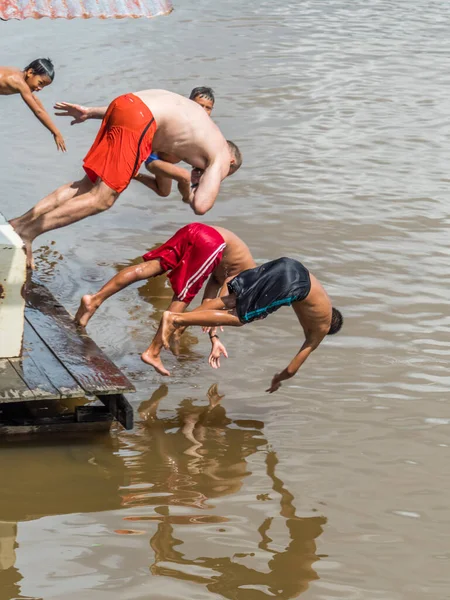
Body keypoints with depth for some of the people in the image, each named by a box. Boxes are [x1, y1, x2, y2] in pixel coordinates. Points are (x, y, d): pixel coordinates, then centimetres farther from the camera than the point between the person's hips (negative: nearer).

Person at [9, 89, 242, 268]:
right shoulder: (221, 158, 13)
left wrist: (90, 112, 28)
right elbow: (201, 206, -3)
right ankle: (29, 231, -14)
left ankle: (21, 221, 5)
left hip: (126, 102, 8)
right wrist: (190, 194, 20)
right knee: (103, 197, -5)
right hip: (137, 120, -8)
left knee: (89, 184, 14)